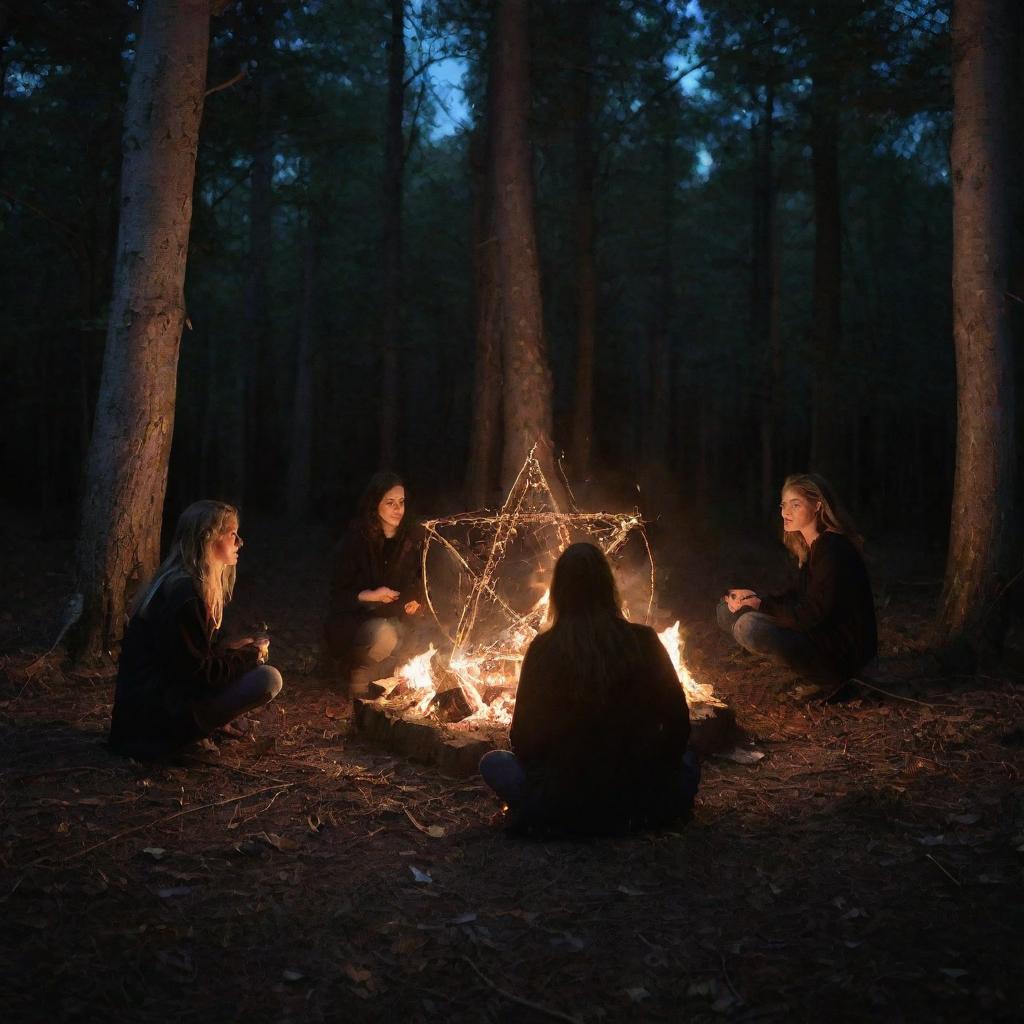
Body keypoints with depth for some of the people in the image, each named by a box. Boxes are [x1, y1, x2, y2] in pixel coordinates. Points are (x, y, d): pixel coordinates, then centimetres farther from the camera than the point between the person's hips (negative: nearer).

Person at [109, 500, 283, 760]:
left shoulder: (177, 583, 12)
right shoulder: (185, 593, -20)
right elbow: (198, 671, -19)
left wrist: (233, 650, 9)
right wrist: (249, 656, -6)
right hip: (157, 715, -10)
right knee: (268, 679, -16)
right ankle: (178, 736, -8)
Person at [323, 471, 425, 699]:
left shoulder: (411, 537, -1)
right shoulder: (356, 540, -12)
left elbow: (418, 578, 14)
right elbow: (338, 593, -8)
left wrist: (416, 601, -7)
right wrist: (369, 596, -25)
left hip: (395, 617, 5)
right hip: (353, 618, -4)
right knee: (383, 635, -35)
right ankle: (357, 685, -6)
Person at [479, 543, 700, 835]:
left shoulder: (544, 649, -11)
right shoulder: (644, 642, -7)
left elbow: (523, 737, -4)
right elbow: (677, 723, 0)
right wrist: (657, 770, 18)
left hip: (562, 807, 0)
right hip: (637, 803, 1)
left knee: (493, 762, 24)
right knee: (687, 761, 30)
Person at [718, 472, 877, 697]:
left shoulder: (834, 549, -21)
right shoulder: (810, 546, 8)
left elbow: (813, 615, -22)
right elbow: (799, 596, 13)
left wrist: (760, 606, -17)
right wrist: (754, 598, -1)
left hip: (844, 650, -10)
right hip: (818, 634, 10)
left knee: (750, 627, -29)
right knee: (729, 610, 7)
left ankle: (829, 678, -9)